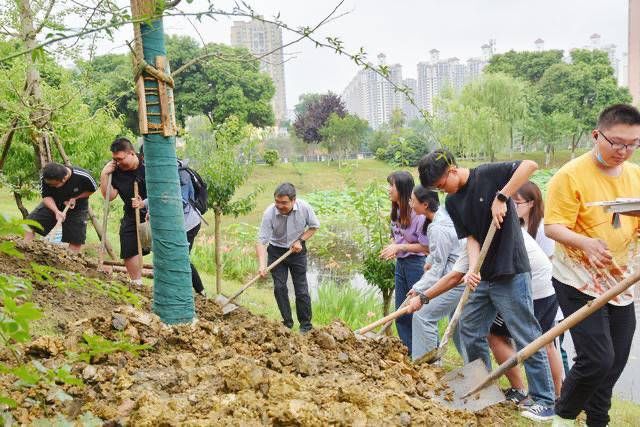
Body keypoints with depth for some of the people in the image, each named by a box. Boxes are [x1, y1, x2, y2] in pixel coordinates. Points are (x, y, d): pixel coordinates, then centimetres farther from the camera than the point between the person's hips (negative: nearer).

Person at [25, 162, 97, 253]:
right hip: (52, 204, 2)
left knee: (76, 240, -4)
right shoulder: (45, 178, -27)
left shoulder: (83, 177, -32)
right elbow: (46, 196, -17)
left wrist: (75, 198, -24)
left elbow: (92, 190, -12)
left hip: (77, 206, -2)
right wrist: (56, 211, -35)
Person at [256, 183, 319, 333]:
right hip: (276, 251, 0)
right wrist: (262, 265, -35)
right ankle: (287, 322, 15)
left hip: (297, 251, 0)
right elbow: (261, 241, -24)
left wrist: (300, 240, -15)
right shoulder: (269, 213, -26)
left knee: (301, 289, 1)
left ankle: (306, 325, 13)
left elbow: (314, 226, -3)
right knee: (279, 287, 0)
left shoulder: (304, 207, -22)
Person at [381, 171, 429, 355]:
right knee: (401, 313, 13)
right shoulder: (396, 212, 5)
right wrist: (392, 247, -3)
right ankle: (410, 353, 25)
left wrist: (400, 247, -19)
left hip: (415, 263, -8)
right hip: (400, 264, 9)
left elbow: (426, 246, -16)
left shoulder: (417, 214, -19)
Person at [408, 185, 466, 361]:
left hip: (456, 281, -10)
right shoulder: (443, 212, 5)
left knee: (423, 315, -7)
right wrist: (430, 260, 12)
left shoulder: (438, 228, -23)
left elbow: (438, 266, -21)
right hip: (461, 277, 10)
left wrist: (419, 289, -18)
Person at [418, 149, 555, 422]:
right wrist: (473, 269, -17)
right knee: (470, 330, 14)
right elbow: (470, 238, 0)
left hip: (511, 274, -8)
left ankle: (544, 401, 12)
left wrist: (501, 197, -26)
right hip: (484, 276, 8)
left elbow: (530, 165, -22)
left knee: (526, 338, -1)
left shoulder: (488, 175, -11)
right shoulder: (452, 203, 7)